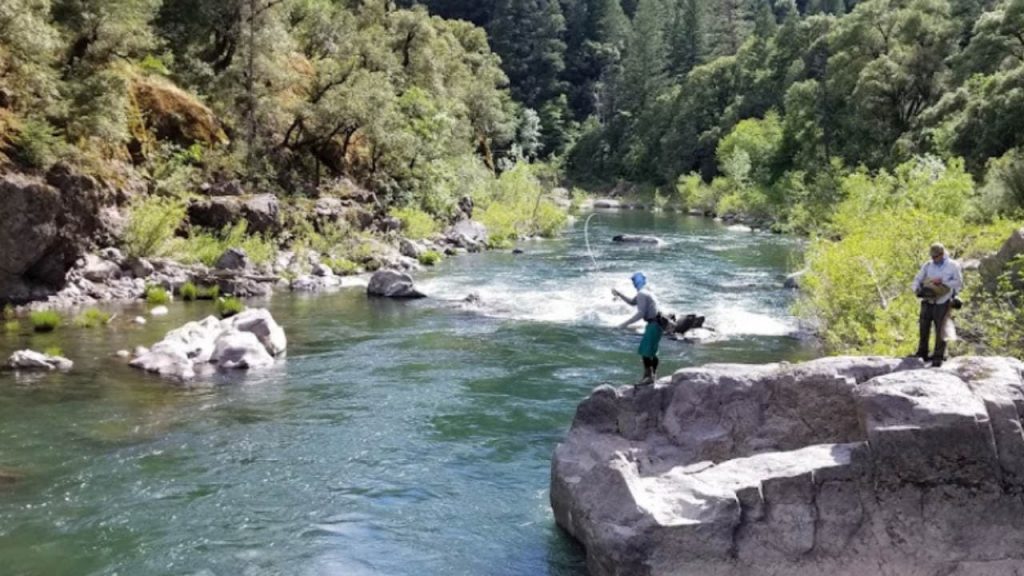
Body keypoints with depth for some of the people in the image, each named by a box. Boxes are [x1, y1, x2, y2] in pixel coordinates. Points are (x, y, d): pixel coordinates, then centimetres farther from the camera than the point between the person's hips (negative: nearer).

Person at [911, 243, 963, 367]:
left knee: (940, 329, -2)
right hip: (928, 301, 3)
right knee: (923, 327, 6)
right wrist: (917, 289, -14)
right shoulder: (928, 265, 9)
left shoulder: (953, 266, 1)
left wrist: (943, 282, -16)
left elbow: (959, 282, -4)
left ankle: (938, 356, 7)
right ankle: (922, 353, 19)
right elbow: (917, 280, 7)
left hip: (942, 302, -3)